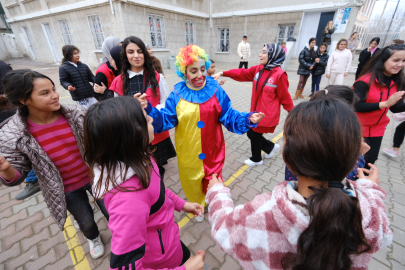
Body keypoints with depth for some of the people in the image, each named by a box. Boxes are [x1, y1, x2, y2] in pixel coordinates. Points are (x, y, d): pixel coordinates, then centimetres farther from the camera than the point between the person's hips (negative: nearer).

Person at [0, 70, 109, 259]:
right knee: (86, 221, 24)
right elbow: (16, 175, -9)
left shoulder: (75, 113, -17)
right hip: (67, 190, 0)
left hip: (95, 176, 1)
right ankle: (93, 238, 61)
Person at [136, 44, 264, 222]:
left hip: (212, 150, 0)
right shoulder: (177, 94, -8)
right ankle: (198, 206, 55)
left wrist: (248, 119, -23)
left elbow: (228, 116, -7)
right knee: (193, 182, 22)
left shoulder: (215, 90, -7)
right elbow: (166, 119, -10)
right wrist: (148, 110, -25)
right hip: (188, 153, 1)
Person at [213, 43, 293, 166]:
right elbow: (242, 73, 4)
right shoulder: (258, 69, 1)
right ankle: (271, 147, 41)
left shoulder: (280, 74, -18)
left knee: (255, 135, 6)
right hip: (255, 111, 7)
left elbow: (285, 97, -12)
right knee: (251, 133, 15)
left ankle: (256, 159, 35)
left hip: (267, 114, -7)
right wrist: (222, 73, -2)